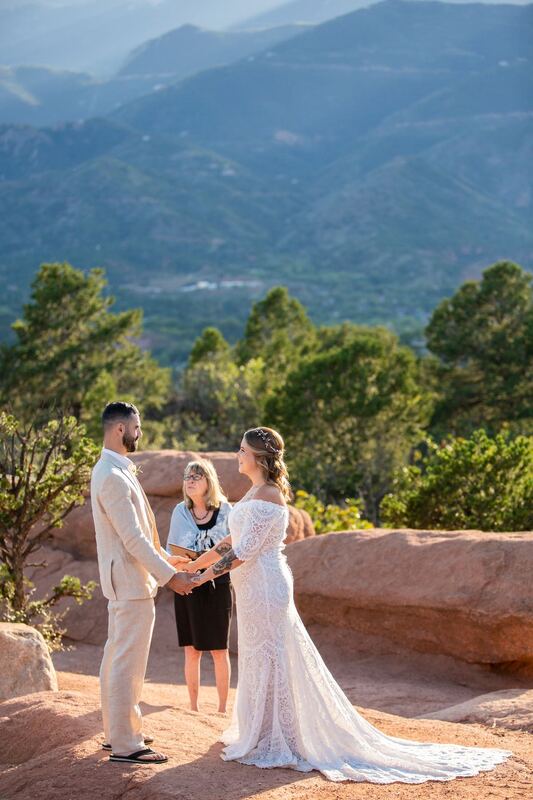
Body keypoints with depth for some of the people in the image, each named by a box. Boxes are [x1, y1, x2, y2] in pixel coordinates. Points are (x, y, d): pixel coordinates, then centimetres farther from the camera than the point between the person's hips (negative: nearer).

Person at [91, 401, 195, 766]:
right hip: (131, 581, -11)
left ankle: (118, 730, 26)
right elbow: (132, 538, -23)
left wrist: (168, 563, 17)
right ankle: (125, 744, -1)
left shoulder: (115, 471, 12)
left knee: (117, 658, 16)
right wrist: (170, 575, -19)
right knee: (128, 663, -6)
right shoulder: (113, 477, -21)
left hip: (124, 578, 11)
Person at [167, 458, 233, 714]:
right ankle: (193, 706, 14)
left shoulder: (224, 510, -3)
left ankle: (222, 706, 12)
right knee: (191, 650, 4)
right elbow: (171, 550, 9)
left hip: (217, 585, -2)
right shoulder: (180, 512, 3)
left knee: (219, 650, 4)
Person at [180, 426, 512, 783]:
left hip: (265, 586, -10)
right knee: (260, 661, 16)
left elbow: (244, 551, -22)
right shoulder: (257, 492, 12)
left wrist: (206, 575, -17)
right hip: (255, 587, 10)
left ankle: (276, 744, 6)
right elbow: (235, 540, 18)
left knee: (268, 661, -2)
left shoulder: (267, 496, -19)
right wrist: (196, 563, 16)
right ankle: (265, 738, 26)